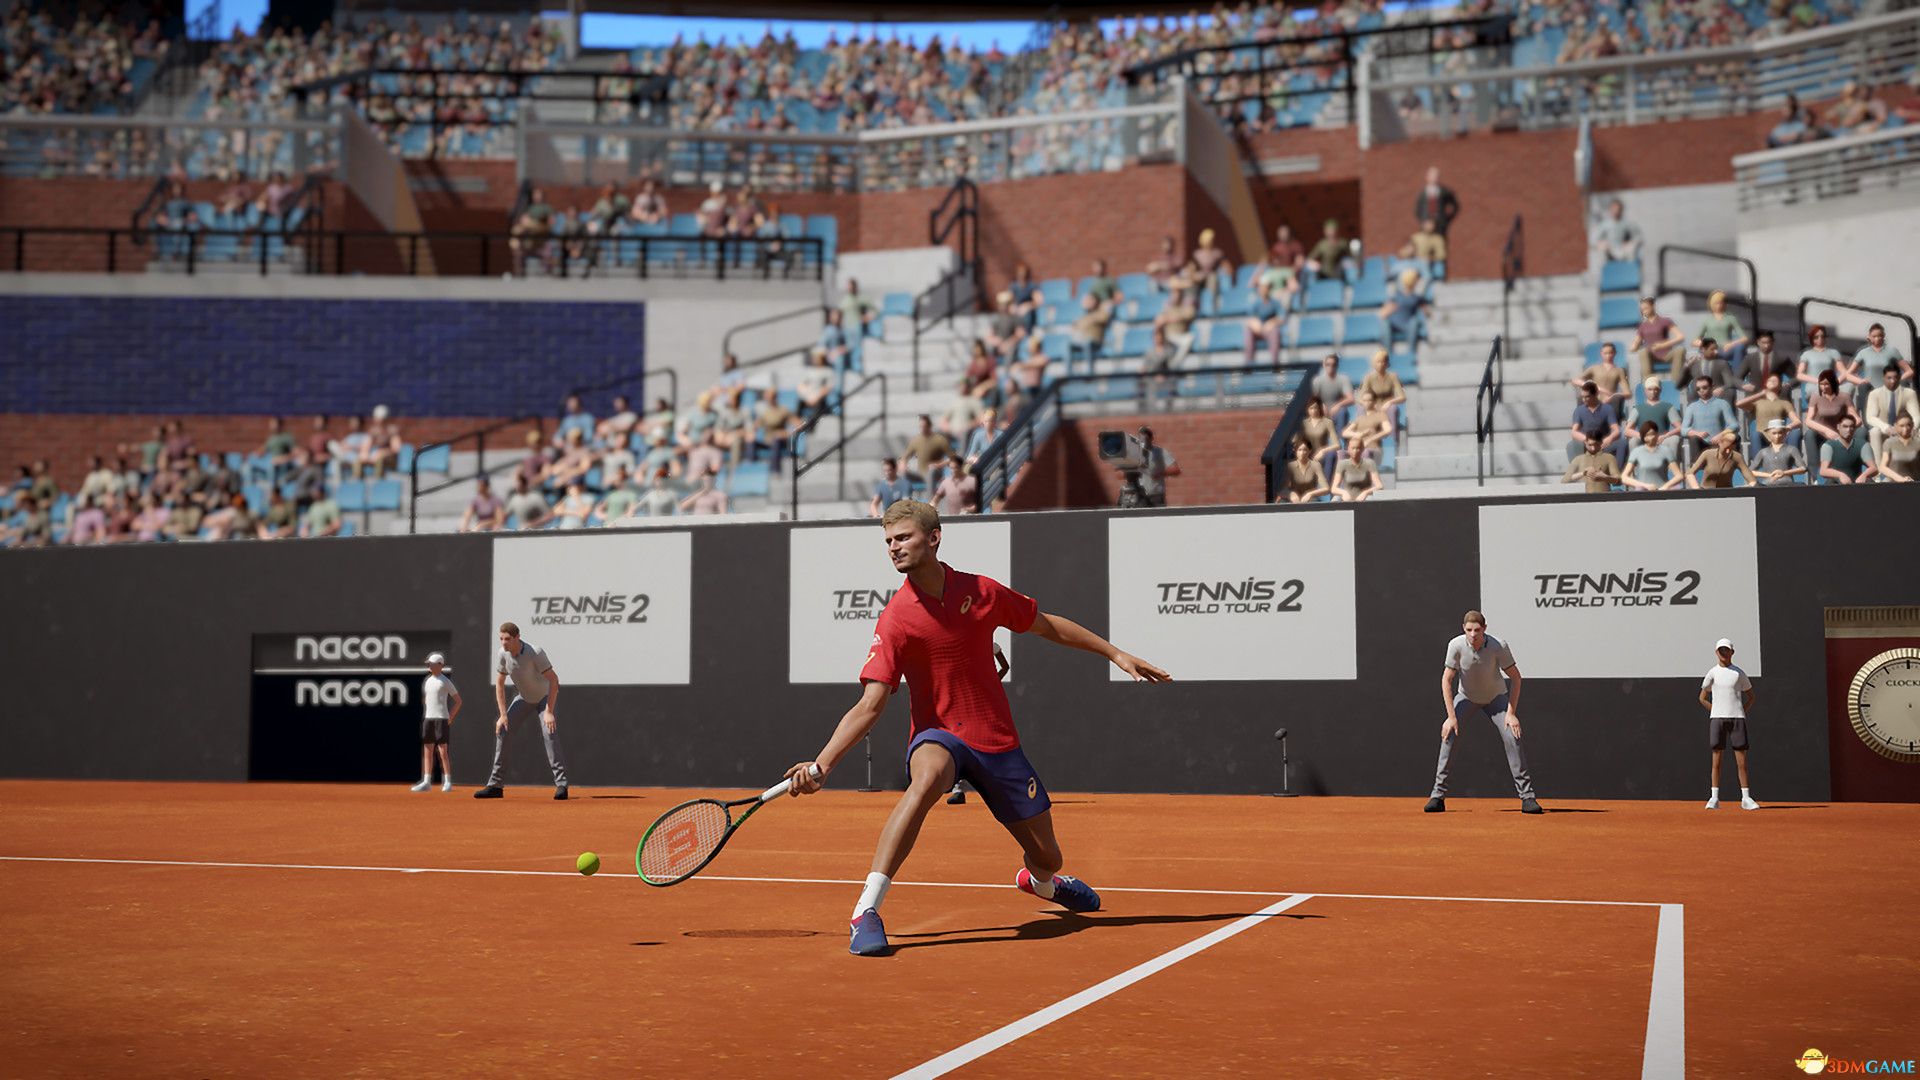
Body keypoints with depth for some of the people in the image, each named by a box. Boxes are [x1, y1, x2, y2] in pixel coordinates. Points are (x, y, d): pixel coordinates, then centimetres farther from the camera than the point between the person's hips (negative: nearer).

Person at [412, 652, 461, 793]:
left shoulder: (446, 681, -4)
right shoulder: (427, 681, 14)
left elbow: (458, 701, -1)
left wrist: (451, 717, -7)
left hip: (441, 718, -6)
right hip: (428, 718, 6)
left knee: (443, 752, -6)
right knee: (427, 751, 5)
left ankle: (447, 782, -1)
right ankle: (426, 782, 7)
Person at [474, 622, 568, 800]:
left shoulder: (534, 652, -34)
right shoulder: (501, 653, -19)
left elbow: (553, 680, -31)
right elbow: (499, 684, -9)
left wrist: (549, 712, -34)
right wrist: (503, 715, -14)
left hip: (546, 696, -5)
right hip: (523, 698, 5)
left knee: (549, 732, -25)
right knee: (501, 730, -4)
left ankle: (561, 784, -22)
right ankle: (495, 785, 2)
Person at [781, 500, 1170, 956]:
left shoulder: (982, 591, -3)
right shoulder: (895, 620, -13)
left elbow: (1046, 625, 13)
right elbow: (869, 706, -18)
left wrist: (1115, 653, 14)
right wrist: (821, 764, -30)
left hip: (999, 742, 4)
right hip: (938, 735, -3)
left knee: (1047, 858, 9)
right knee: (926, 779, -41)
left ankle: (1038, 880, 52)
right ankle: (865, 913, -39)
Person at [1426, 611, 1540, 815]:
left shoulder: (1499, 646, -28)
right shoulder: (1456, 646, -27)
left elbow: (1515, 677, -17)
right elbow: (1446, 680, -20)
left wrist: (1511, 713, -21)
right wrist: (1451, 716, -25)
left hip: (1496, 698, 0)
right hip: (1466, 698, 1)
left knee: (1512, 737, -17)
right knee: (1448, 735, -17)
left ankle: (1527, 796, -8)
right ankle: (1438, 796, -12)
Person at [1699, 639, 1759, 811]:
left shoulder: (1739, 673, 8)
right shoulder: (1712, 673, 7)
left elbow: (1751, 696, 16)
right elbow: (1702, 697, 11)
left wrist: (1742, 712, 4)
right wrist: (1716, 711, 2)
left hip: (1737, 718, 0)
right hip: (1717, 718, 0)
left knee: (1741, 760, -2)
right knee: (1716, 759, -2)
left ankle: (1746, 798, 2)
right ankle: (1714, 798, -1)